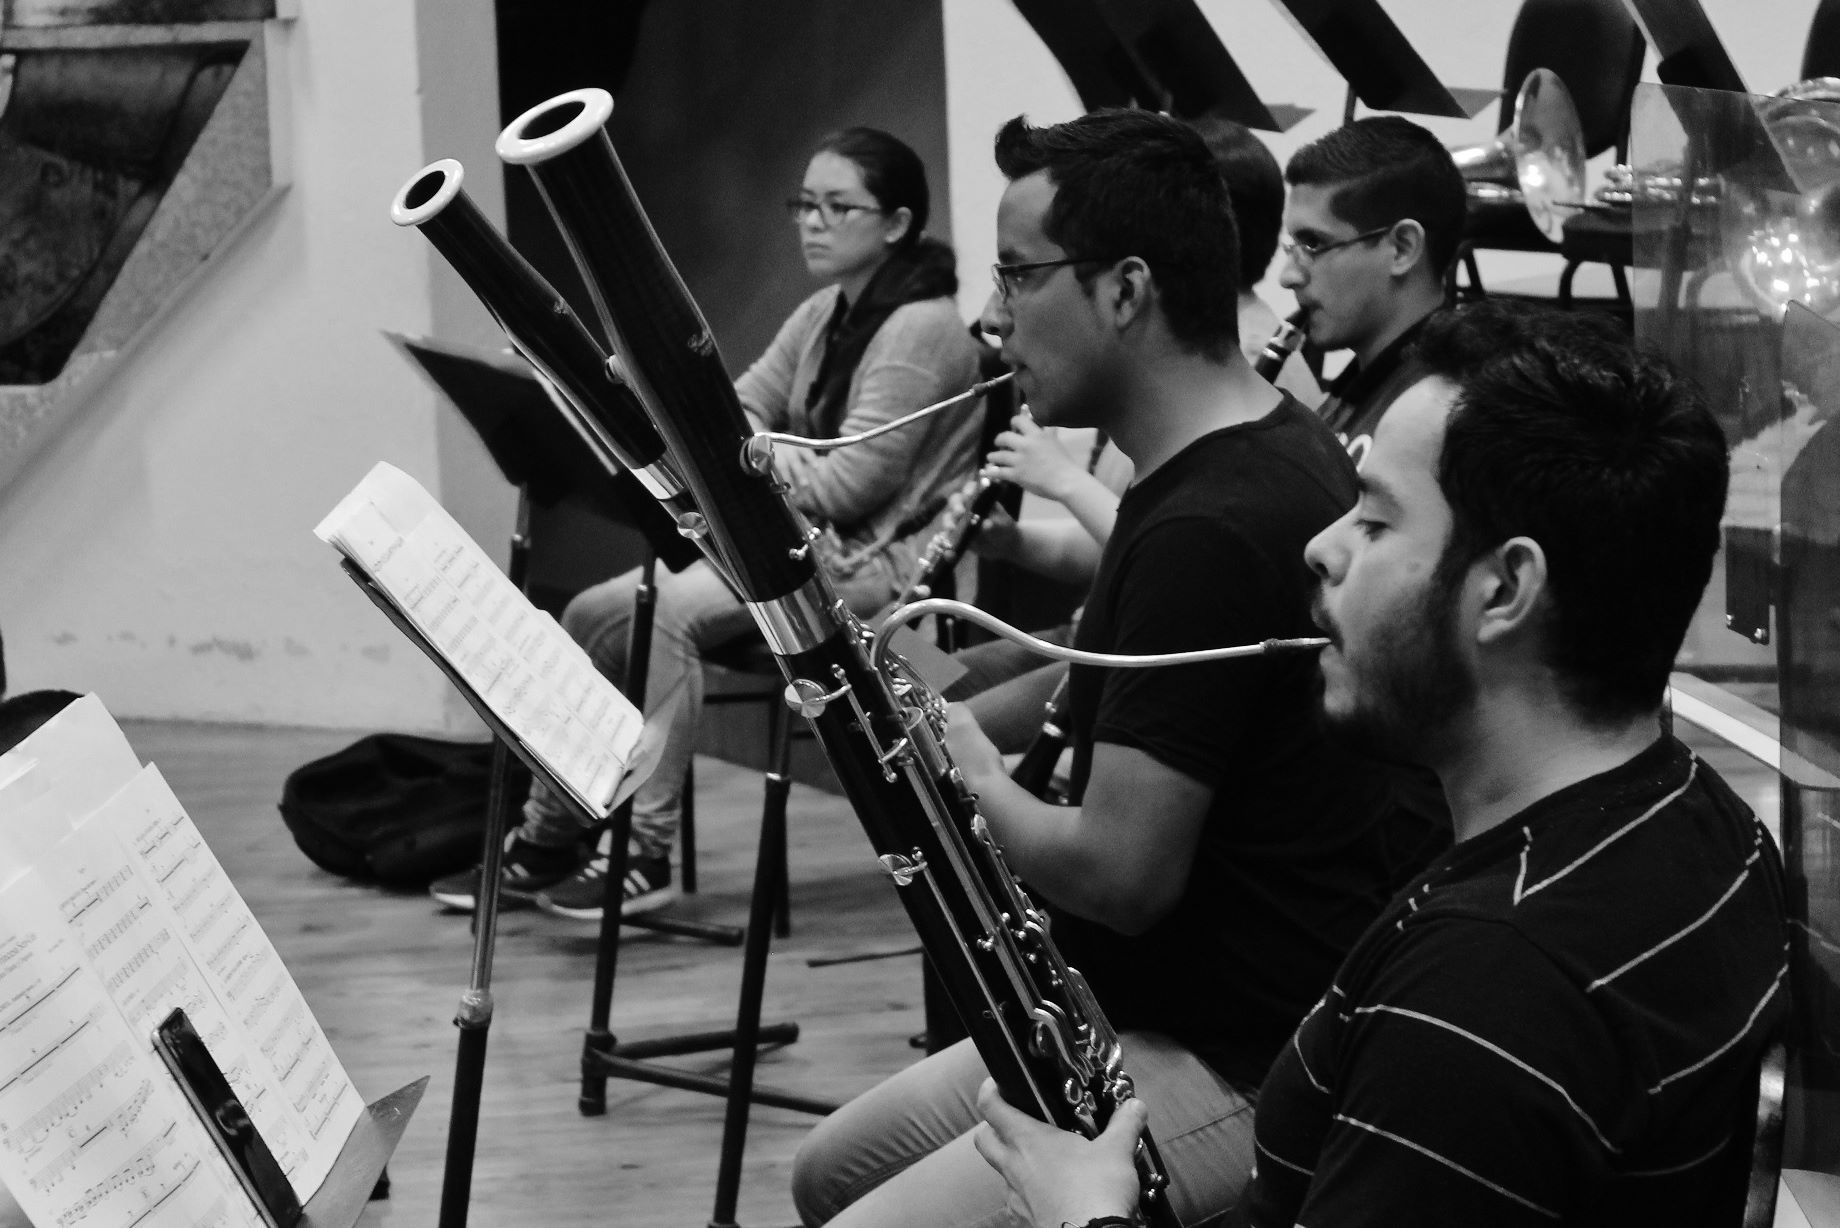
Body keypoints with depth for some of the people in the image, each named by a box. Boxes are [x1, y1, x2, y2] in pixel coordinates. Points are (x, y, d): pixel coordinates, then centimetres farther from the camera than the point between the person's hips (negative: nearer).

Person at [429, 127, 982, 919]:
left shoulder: (919, 329, -13)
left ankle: (644, 854, -23)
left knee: (669, 612, -29)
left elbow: (852, 482, -21)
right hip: (793, 534, 10)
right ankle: (545, 843, 6)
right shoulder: (820, 317, 17)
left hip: (878, 557, -10)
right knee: (593, 614, -2)